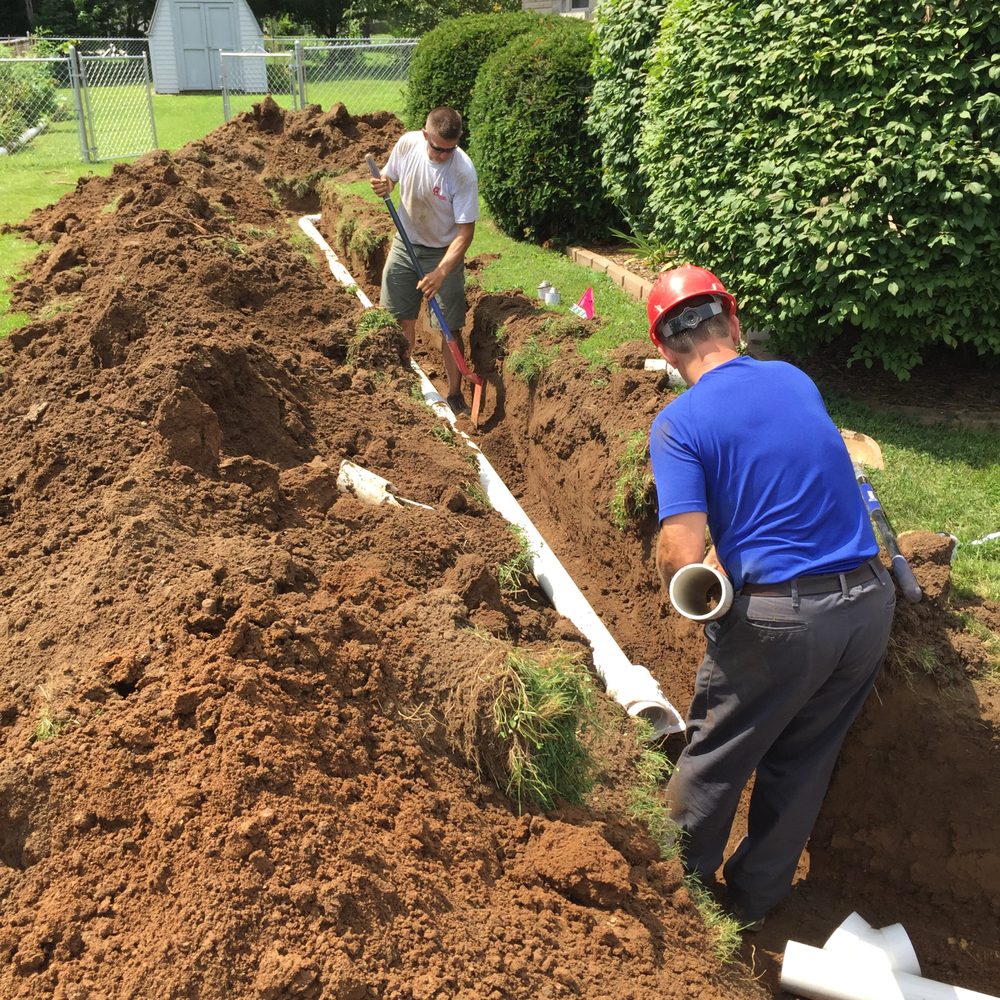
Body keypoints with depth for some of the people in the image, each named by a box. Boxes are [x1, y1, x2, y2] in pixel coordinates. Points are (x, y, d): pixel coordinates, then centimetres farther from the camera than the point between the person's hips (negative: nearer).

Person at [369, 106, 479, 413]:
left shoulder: (463, 172, -26)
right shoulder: (407, 143, -14)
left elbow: (465, 232, -24)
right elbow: (389, 175, 7)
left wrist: (440, 273, -33)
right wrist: (383, 184, -18)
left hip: (443, 252, -4)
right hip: (405, 245, 4)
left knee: (449, 328, -1)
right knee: (400, 318, 11)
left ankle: (455, 393, 15)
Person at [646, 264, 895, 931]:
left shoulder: (679, 424, -11)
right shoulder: (795, 380, 8)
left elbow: (682, 557, -21)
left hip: (776, 619, -6)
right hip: (869, 604, 6)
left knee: (714, 758, 18)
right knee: (803, 763, 22)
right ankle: (756, 897, 41)